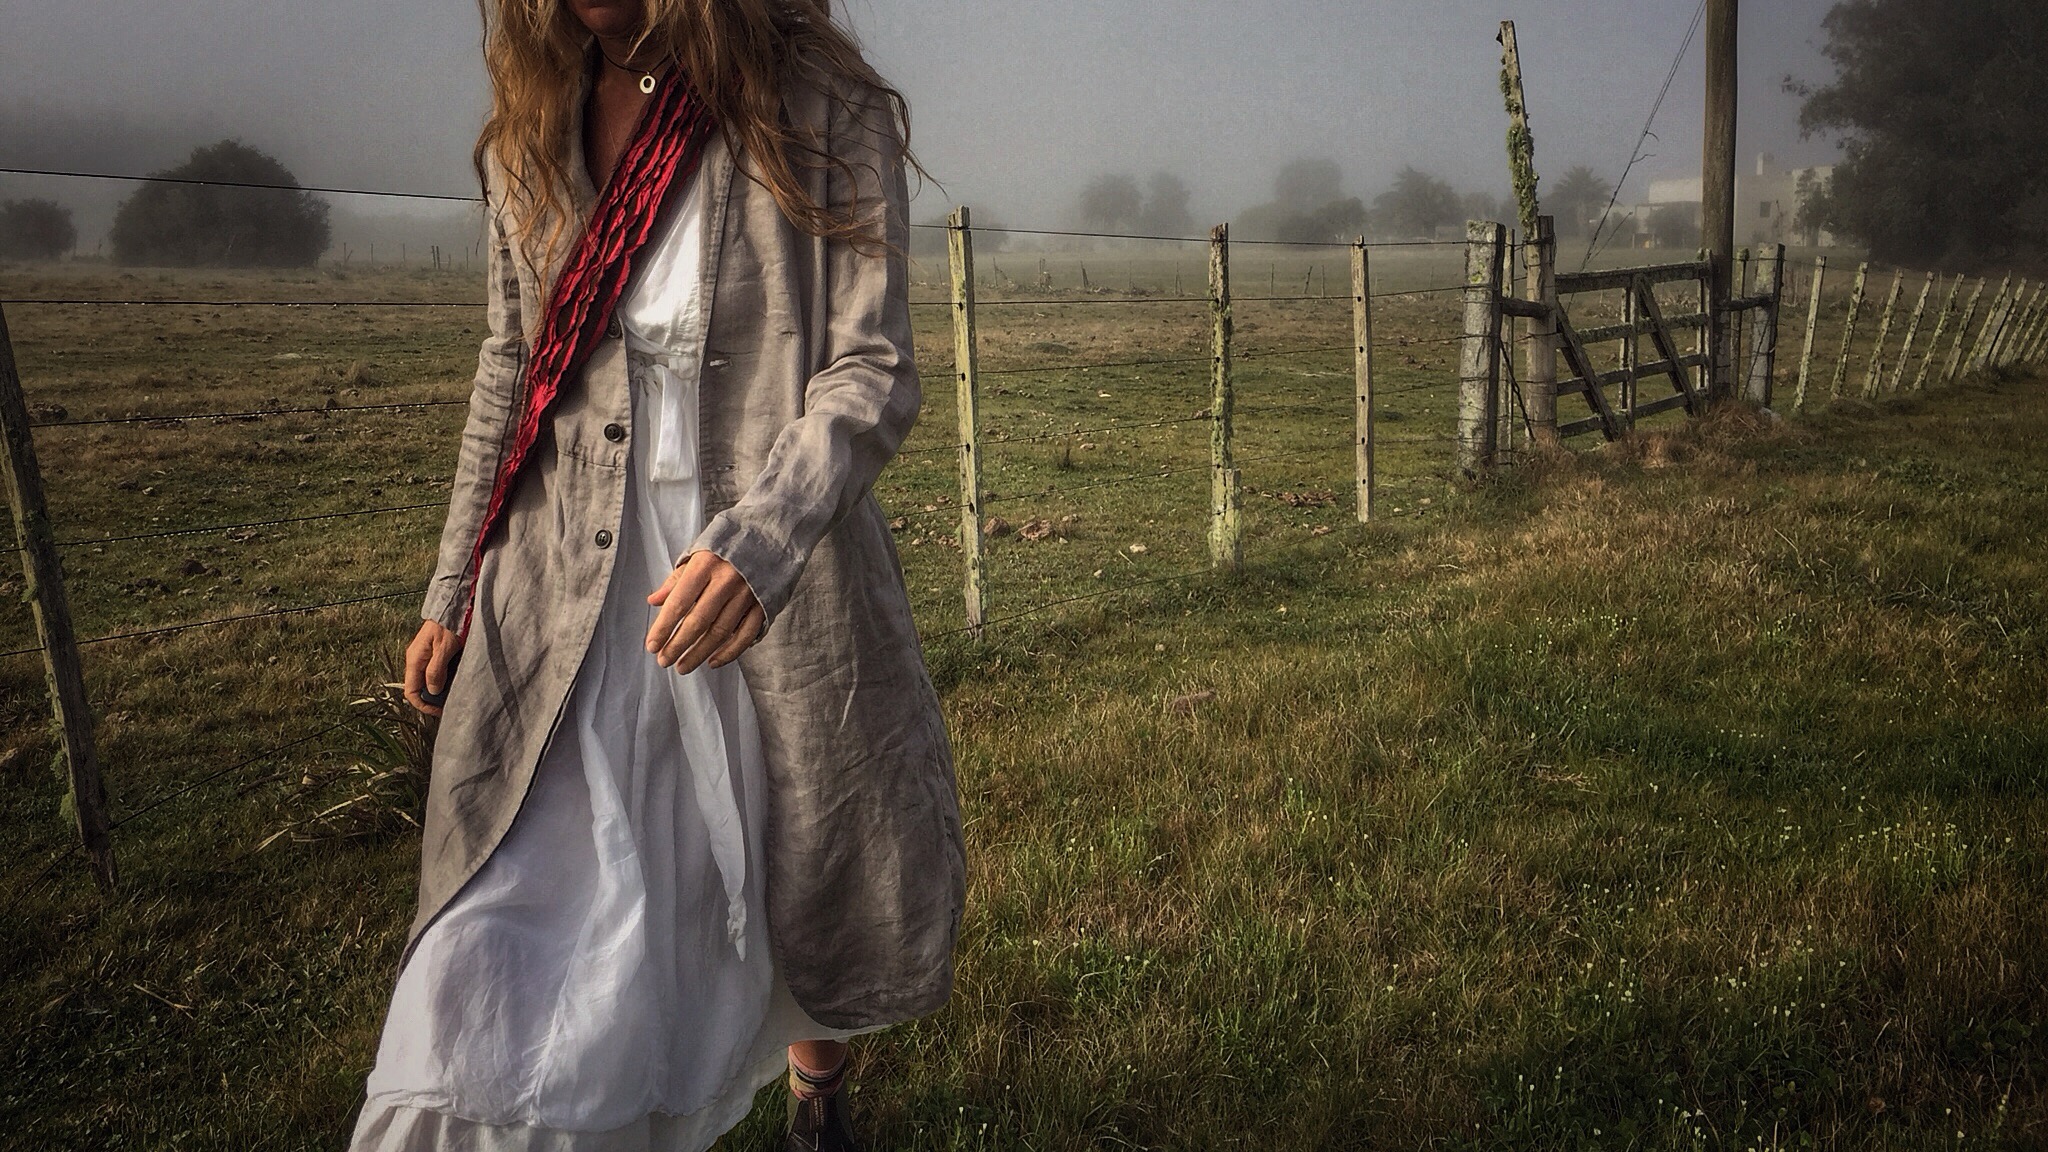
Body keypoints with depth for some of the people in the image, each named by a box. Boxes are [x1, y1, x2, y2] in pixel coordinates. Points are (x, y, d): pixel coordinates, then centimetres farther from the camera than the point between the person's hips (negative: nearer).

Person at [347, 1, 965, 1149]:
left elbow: (871, 373, -13)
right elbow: (513, 366, 13)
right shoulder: (533, 127, 6)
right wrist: (453, 590, 14)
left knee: (806, 882, 18)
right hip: (568, 599, 3)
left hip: (766, 589, -2)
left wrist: (758, 537, -29)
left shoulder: (823, 113, -8)